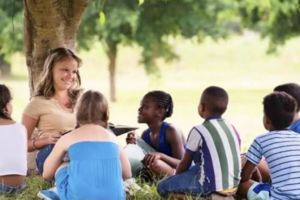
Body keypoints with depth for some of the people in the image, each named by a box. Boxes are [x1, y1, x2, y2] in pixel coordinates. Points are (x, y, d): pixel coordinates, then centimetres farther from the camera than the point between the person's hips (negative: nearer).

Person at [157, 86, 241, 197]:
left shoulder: (199, 131, -10)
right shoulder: (232, 128, 10)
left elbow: (185, 164, 0)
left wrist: (176, 180, 20)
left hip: (212, 185, -8)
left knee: (163, 187, 1)